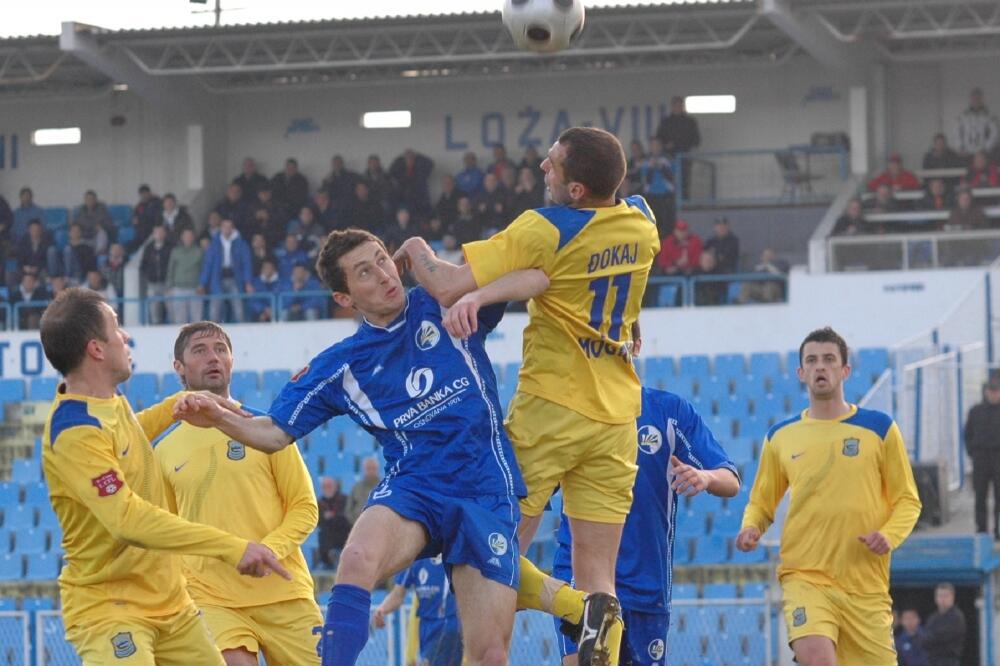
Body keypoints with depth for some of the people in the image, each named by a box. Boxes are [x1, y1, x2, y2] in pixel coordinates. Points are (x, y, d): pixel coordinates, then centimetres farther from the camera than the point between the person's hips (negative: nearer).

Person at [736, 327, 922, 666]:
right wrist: (751, 528, -4)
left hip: (866, 584, 1)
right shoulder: (780, 437, 8)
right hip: (805, 575, -1)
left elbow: (907, 500, 8)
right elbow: (761, 502, 18)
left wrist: (889, 536, -12)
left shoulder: (879, 428, 4)